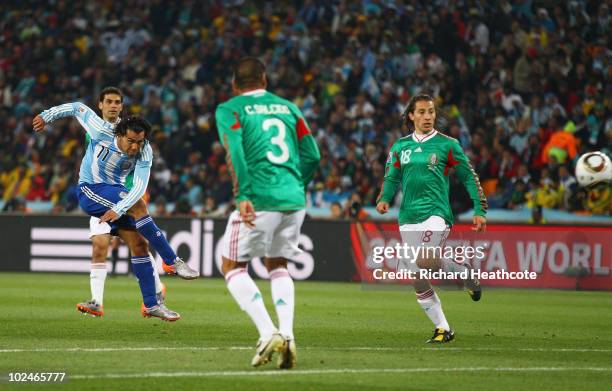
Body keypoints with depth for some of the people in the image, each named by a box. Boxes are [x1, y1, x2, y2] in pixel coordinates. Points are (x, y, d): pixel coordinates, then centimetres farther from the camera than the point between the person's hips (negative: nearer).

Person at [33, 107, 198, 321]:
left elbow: (140, 186, -23)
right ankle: (173, 262, -22)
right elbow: (78, 108, -9)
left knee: (139, 245, -6)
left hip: (116, 192, 4)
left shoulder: (145, 151, -17)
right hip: (89, 190, -4)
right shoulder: (102, 132, -23)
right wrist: (46, 116, 3)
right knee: (138, 206, -27)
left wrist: (118, 209, -37)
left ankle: (151, 305, 1)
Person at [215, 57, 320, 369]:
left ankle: (267, 333, -10)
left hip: (260, 200, -5)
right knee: (278, 266, 22)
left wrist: (243, 196, -18)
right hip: (294, 200, 5)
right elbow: (312, 156, 13)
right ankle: (287, 333, 2)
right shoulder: (288, 108, 17)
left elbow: (235, 151, -13)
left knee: (233, 267, 9)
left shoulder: (229, 110, 4)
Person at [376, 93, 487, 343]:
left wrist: (480, 210, 2)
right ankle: (443, 329, 11)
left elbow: (469, 177, 6)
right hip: (408, 216, 5)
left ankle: (466, 272, 4)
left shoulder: (447, 145, 2)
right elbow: (391, 178, 18)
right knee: (417, 278, 0)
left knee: (425, 261, -27)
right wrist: (384, 199, -2)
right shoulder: (400, 147, 13)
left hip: (436, 211, -5)